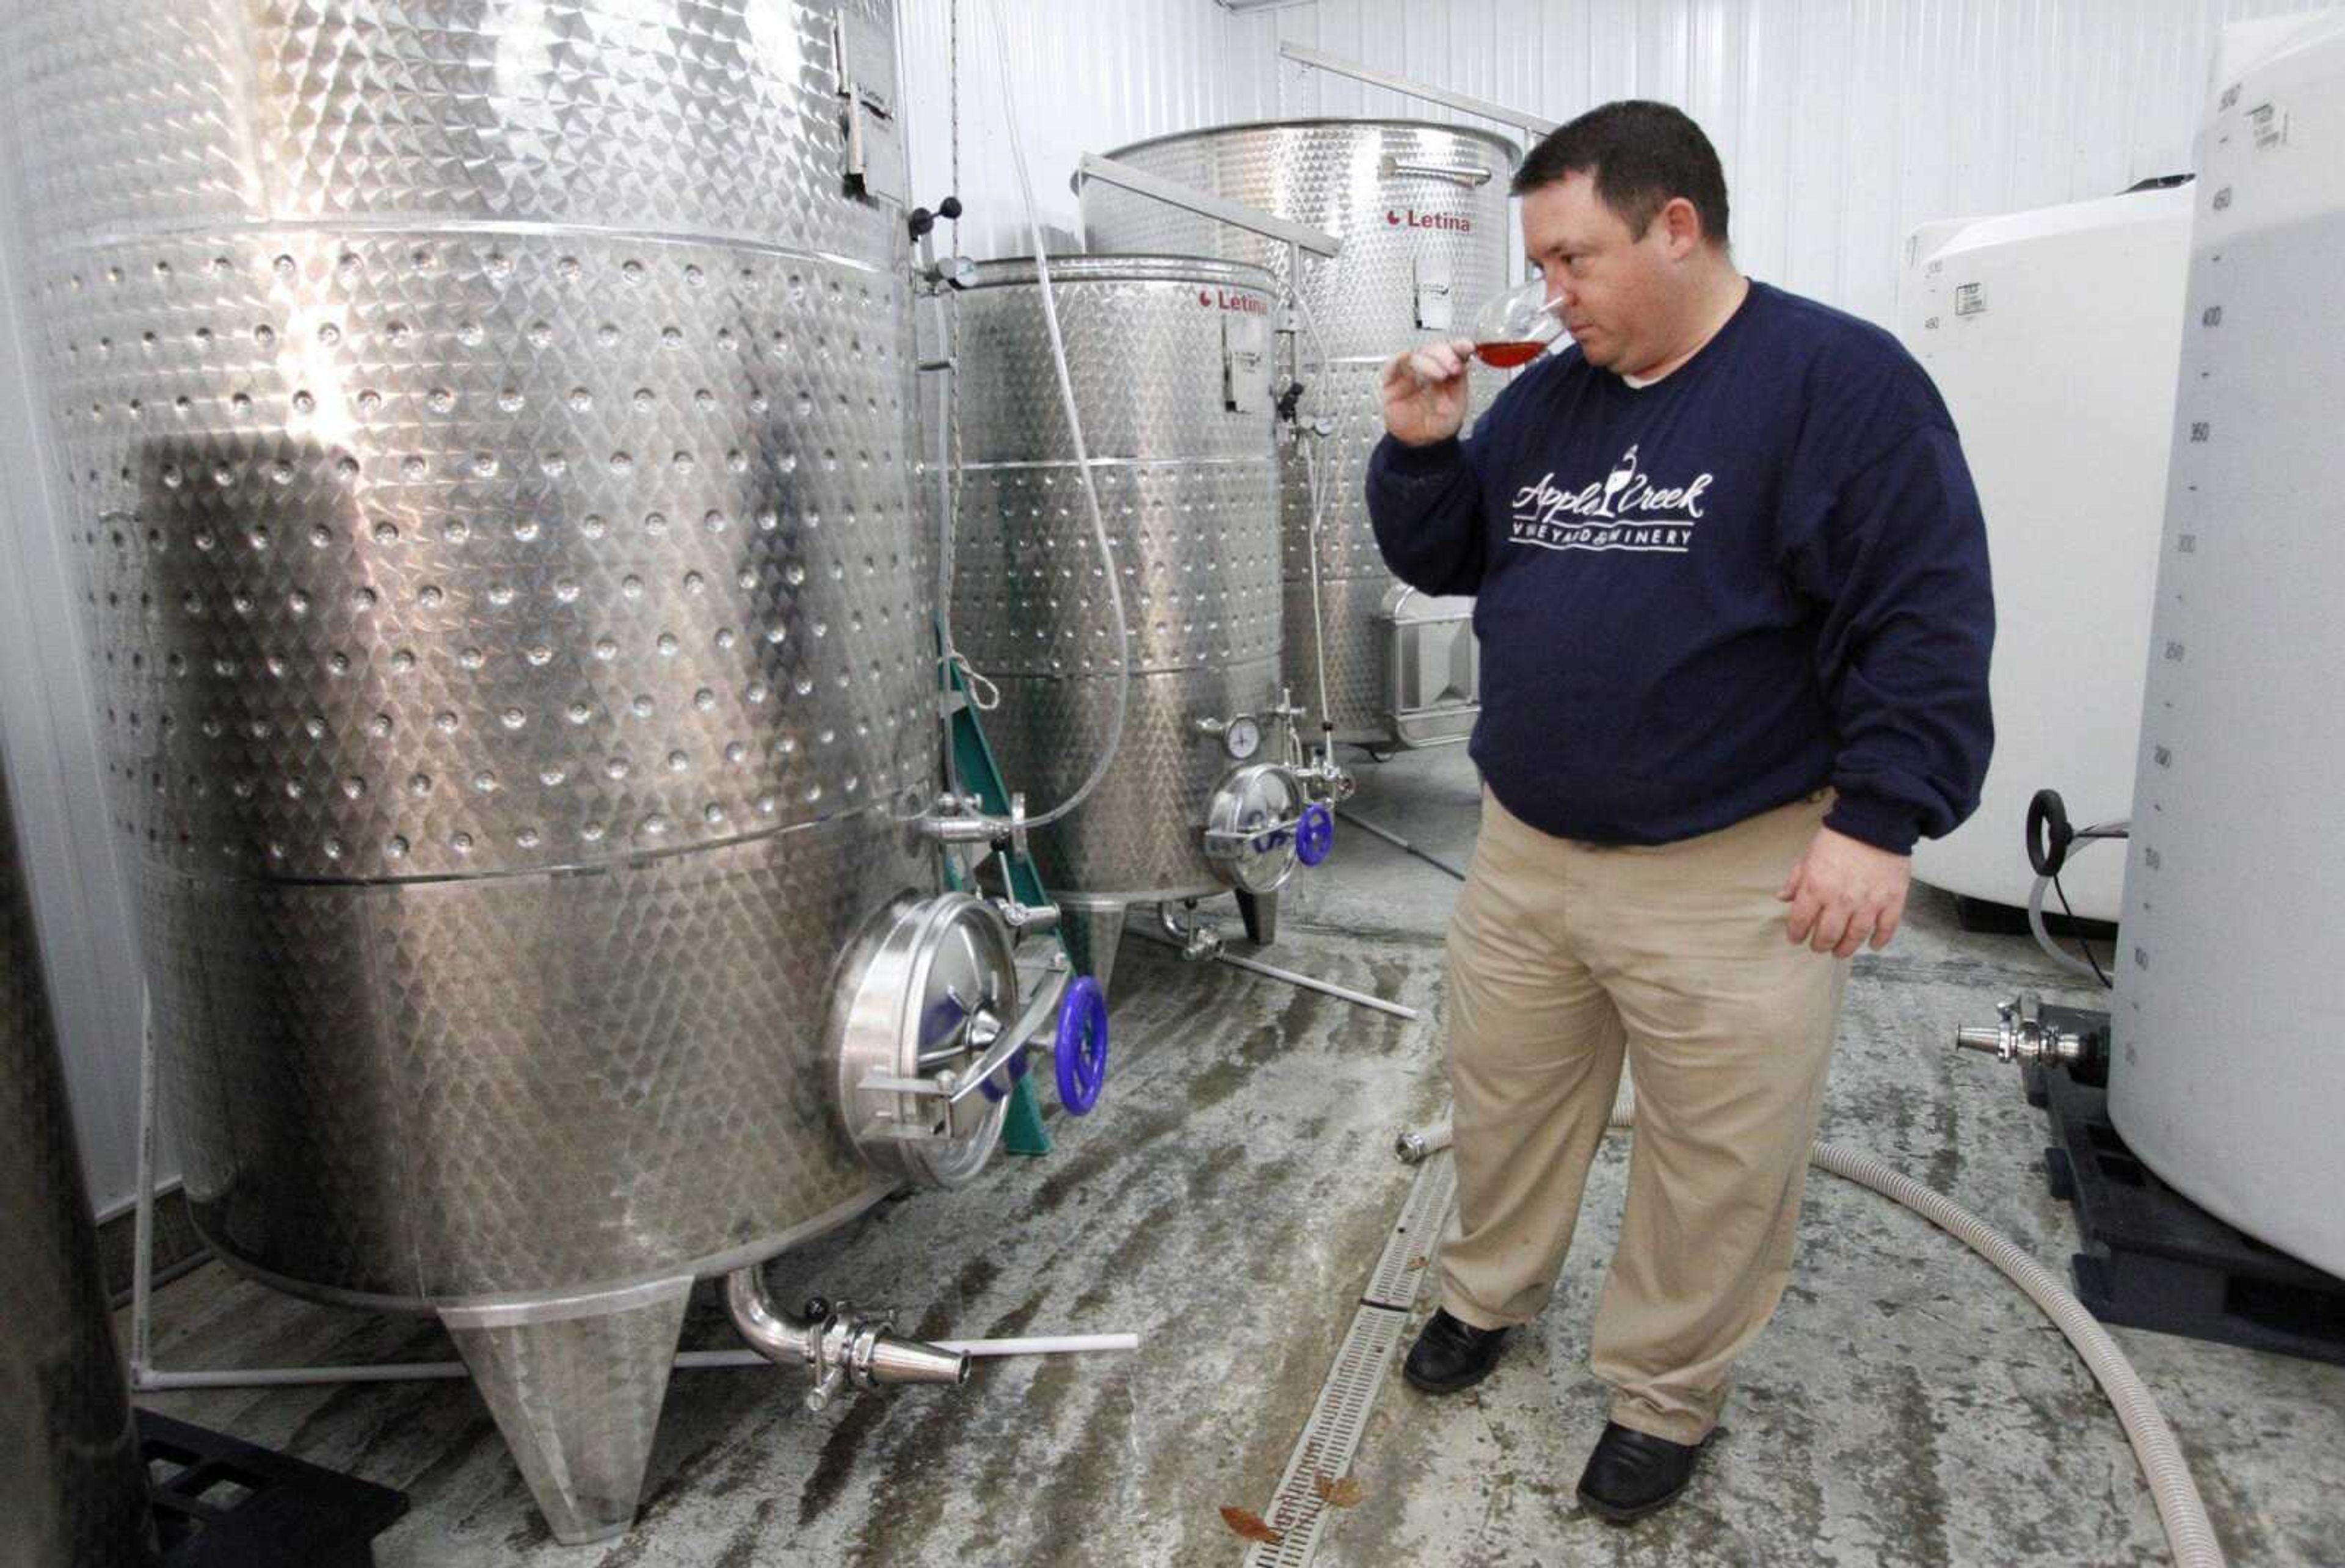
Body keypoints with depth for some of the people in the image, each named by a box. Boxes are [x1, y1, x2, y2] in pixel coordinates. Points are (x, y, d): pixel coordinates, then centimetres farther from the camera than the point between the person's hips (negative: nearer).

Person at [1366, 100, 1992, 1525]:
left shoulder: (1841, 379, -11)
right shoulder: (1545, 396, 8)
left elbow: (1926, 619, -14)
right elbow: (1442, 559, 14)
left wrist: (1878, 821, -19)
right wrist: (1419, 449, -4)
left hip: (1735, 873, -5)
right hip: (1525, 849, 6)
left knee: (1720, 1163, 9)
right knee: (1506, 1097, 19)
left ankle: (1667, 1396, 31)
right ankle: (1488, 1293, 43)